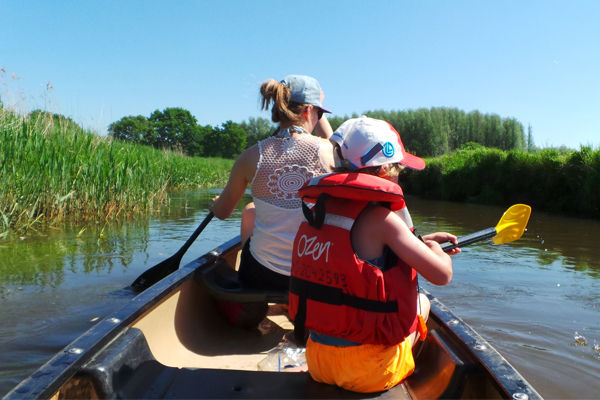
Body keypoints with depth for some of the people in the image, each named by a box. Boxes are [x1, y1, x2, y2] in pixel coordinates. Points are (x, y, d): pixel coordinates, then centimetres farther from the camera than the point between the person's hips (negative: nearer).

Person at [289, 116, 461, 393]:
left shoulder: (318, 211, 0)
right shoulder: (379, 217, -21)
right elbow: (442, 275, -14)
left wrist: (420, 242, 21)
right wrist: (436, 251, 9)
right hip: (370, 370, -5)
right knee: (422, 302, 20)